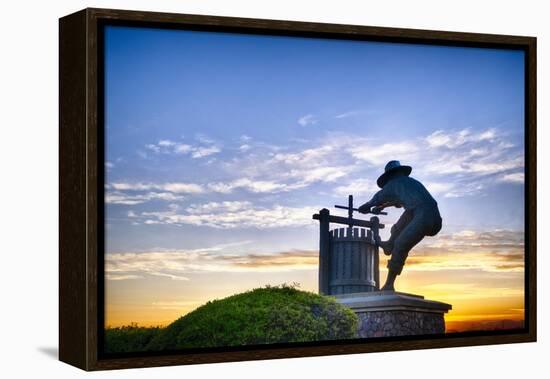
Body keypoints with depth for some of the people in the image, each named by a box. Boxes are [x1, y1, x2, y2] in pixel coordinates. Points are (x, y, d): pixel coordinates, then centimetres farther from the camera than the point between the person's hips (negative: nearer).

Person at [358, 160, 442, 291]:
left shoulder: (393, 184, 13)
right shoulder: (414, 182, 33)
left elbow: (376, 199, 30)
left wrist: (365, 208, 48)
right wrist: (382, 207, 62)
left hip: (423, 218, -7)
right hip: (437, 222, 7)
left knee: (400, 248, 3)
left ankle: (389, 285, 5)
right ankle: (389, 245, 37)